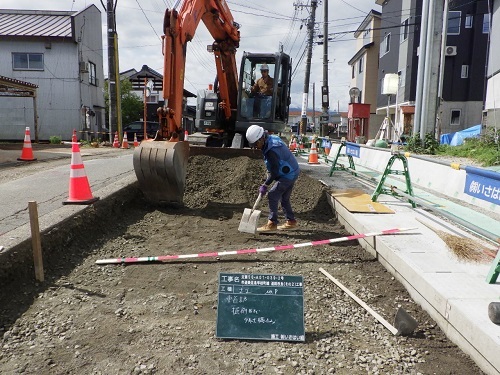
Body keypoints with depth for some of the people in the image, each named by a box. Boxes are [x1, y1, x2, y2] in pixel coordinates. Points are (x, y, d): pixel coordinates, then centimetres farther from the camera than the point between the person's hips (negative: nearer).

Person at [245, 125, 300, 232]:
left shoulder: (271, 150, -27)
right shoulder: (272, 138, 4)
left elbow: (274, 172, -22)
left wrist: (265, 185, -15)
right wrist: (269, 173, 12)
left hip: (288, 175, -10)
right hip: (292, 173, 10)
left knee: (272, 195, -9)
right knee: (284, 198, 17)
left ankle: (272, 223, -5)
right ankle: (291, 221, 27)